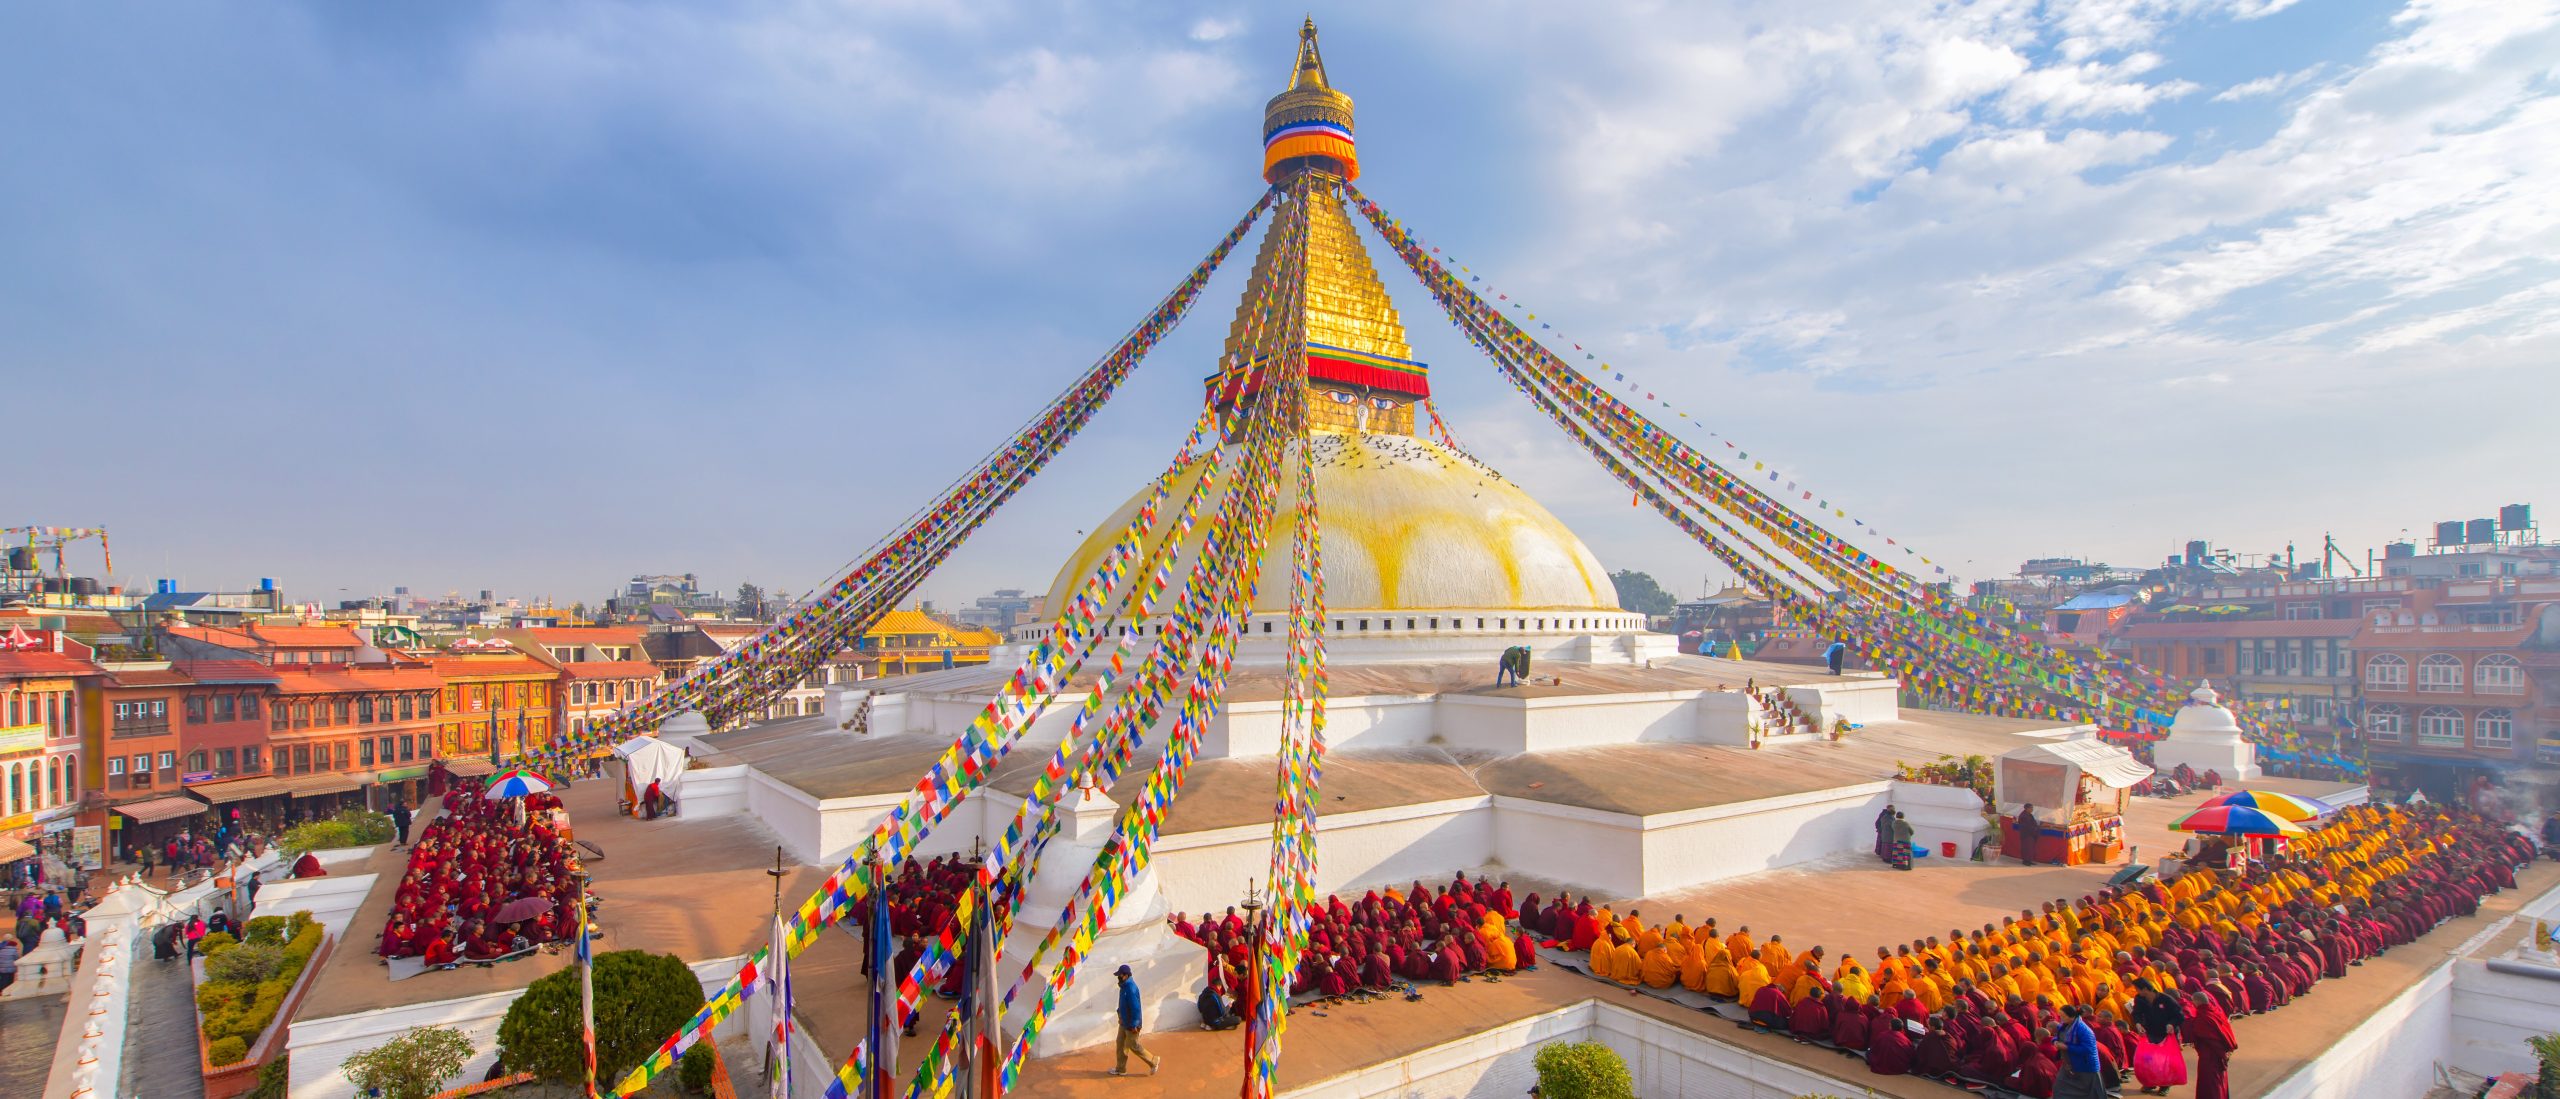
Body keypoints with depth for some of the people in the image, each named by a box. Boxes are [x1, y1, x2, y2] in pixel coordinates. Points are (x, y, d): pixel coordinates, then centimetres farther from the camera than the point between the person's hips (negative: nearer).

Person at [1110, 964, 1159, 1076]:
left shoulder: (1131, 988, -28)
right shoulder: (1124, 985, 2)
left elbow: (1135, 1008, -28)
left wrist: (1133, 1025, -24)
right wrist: (1120, 1015, 22)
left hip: (1131, 1024, -9)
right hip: (1124, 1021, 9)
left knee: (1133, 1046, 3)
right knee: (1121, 1044, 15)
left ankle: (1153, 1062, 18)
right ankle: (1120, 1069, 28)